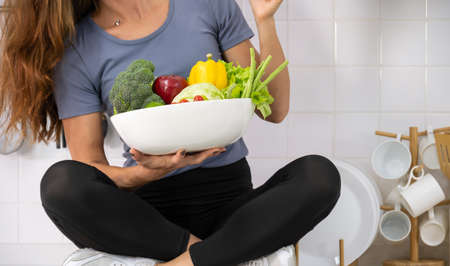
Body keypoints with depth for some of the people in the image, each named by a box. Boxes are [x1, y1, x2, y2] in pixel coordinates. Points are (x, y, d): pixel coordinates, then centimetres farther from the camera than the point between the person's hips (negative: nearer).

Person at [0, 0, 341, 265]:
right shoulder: (74, 51, 0)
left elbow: (274, 109, 4)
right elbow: (88, 172, -3)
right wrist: (147, 172, -23)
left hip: (228, 197, 1)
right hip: (148, 206, 0)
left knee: (319, 174, -25)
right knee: (61, 181, -28)